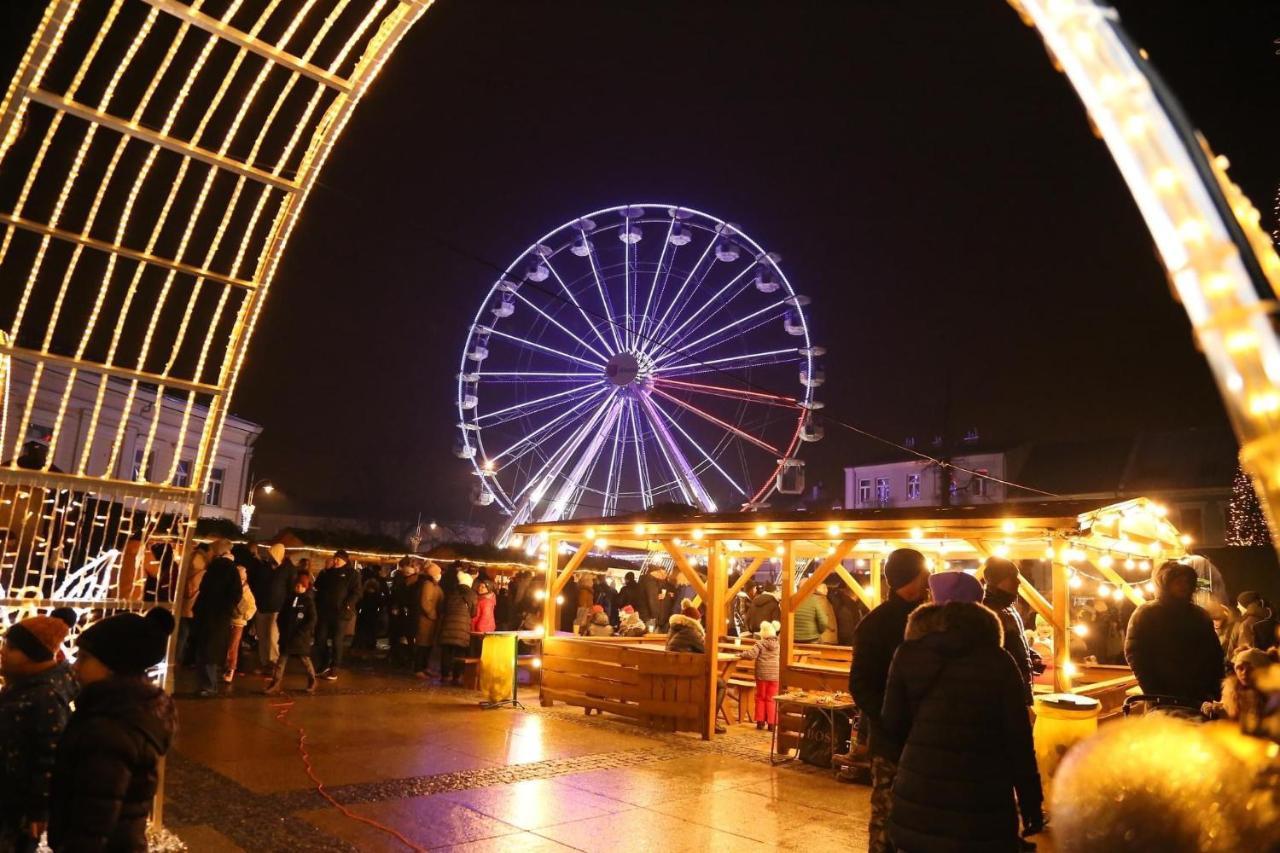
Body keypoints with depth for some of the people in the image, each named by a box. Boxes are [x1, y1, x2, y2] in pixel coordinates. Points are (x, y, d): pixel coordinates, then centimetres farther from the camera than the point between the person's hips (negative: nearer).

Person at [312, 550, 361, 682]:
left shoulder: (352, 574, 0)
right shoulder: (327, 573, 15)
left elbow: (356, 592, -8)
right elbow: (318, 588, 21)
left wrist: (348, 605, -21)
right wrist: (317, 604, 7)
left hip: (340, 612, -5)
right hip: (324, 611, 6)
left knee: (337, 641, -2)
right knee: (320, 639, 7)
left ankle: (334, 670, 4)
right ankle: (324, 665, 22)